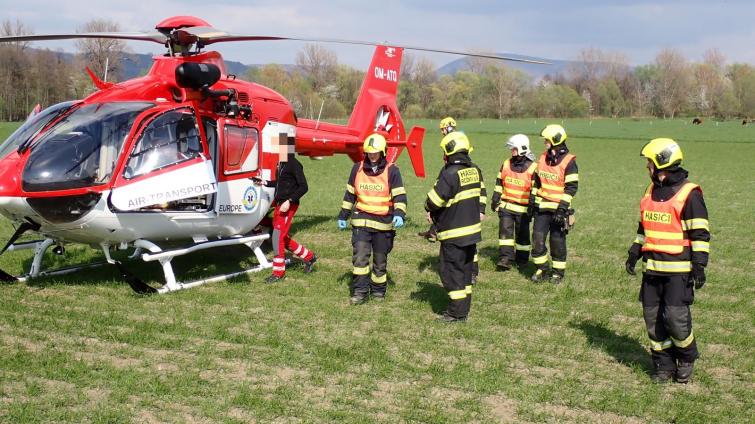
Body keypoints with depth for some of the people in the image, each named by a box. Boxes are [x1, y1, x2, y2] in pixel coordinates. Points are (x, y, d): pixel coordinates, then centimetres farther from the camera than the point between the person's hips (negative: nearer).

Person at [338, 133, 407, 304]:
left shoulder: (391, 171, -5)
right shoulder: (358, 168, 5)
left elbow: (399, 196, -7)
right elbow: (350, 194, 14)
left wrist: (399, 214, -23)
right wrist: (343, 215, 15)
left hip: (384, 222, -1)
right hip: (361, 220, 2)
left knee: (380, 259, 10)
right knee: (360, 256, -10)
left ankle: (378, 290, 25)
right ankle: (360, 291, -5)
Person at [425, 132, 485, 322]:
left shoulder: (449, 174, -21)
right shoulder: (475, 170, 5)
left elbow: (434, 199, -17)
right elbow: (480, 192, 15)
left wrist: (429, 209, 3)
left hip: (454, 232, -8)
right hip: (473, 229, 8)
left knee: (451, 271, 0)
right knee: (466, 270, 16)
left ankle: (456, 313, 2)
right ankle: (464, 309, 24)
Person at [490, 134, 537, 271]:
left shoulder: (533, 168, -9)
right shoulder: (506, 164, 6)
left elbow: (535, 190, -6)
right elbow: (499, 183, 14)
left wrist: (532, 206, -9)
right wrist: (495, 200, 11)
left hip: (523, 209, -3)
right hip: (506, 206, 3)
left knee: (522, 234, 9)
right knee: (505, 231, -8)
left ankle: (522, 259, 24)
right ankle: (506, 259, -9)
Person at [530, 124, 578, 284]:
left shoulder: (568, 161, -12)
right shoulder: (543, 158, 8)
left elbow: (571, 187, -14)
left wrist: (562, 209, -19)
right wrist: (533, 202, 16)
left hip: (559, 208, -5)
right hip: (542, 207, 6)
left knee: (557, 241, 4)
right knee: (537, 239, 2)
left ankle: (558, 272, 18)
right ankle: (543, 270, 17)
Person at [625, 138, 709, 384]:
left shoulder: (689, 194, -8)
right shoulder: (652, 191, 13)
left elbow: (700, 234, -9)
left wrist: (699, 266, -13)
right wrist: (634, 253, 19)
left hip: (678, 269, -7)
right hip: (652, 268, 7)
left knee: (675, 316, -10)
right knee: (652, 317, 6)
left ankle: (687, 358, 16)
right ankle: (664, 364, 19)